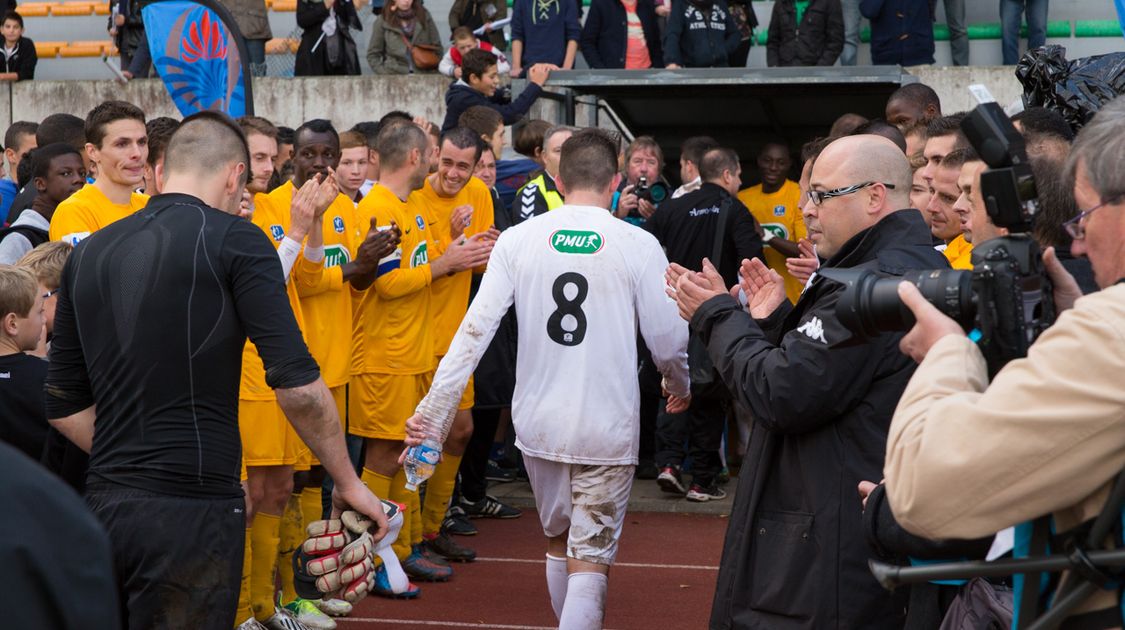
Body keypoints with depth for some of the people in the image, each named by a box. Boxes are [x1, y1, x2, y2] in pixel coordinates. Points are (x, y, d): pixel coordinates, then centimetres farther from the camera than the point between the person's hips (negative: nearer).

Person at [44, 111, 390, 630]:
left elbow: (64, 406, 15)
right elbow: (297, 383, -12)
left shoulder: (89, 253, 11)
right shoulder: (234, 239, -6)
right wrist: (348, 484, -2)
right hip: (192, 510, -6)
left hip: (105, 504, 6)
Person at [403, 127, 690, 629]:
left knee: (558, 540, 24)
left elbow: (476, 329, -8)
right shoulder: (638, 245, -9)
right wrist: (680, 387, 15)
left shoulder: (518, 239, -4)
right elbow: (669, 340, -6)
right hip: (607, 428, -3)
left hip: (538, 423, 3)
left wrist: (435, 406, -6)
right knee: (591, 560, 3)